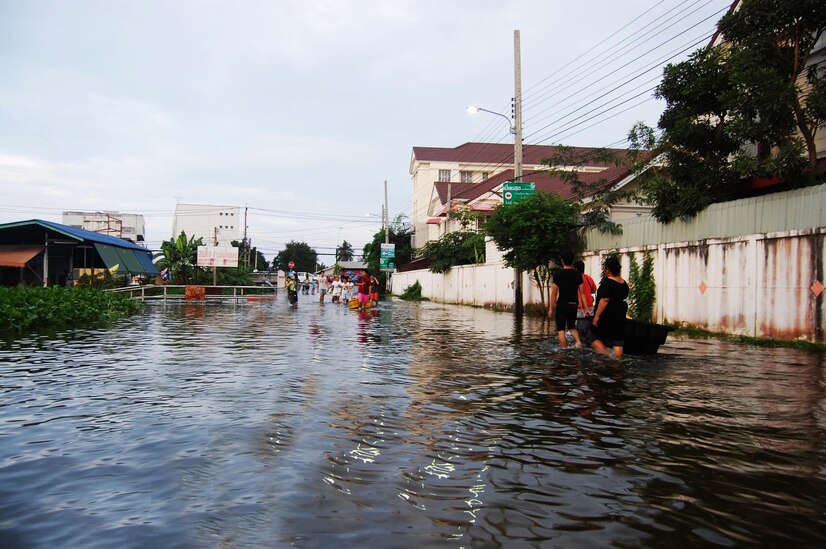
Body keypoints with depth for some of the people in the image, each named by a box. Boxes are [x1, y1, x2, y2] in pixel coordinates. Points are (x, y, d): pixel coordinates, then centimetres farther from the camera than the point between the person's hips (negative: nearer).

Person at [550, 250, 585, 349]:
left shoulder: (558, 274, -7)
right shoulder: (577, 274, 3)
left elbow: (554, 292, -8)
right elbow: (581, 292, 2)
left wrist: (551, 308, -2)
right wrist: (580, 303, 8)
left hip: (562, 304, -4)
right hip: (573, 304, 4)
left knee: (561, 329, 3)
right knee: (572, 326, 20)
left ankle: (564, 350, 0)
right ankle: (578, 341, -4)